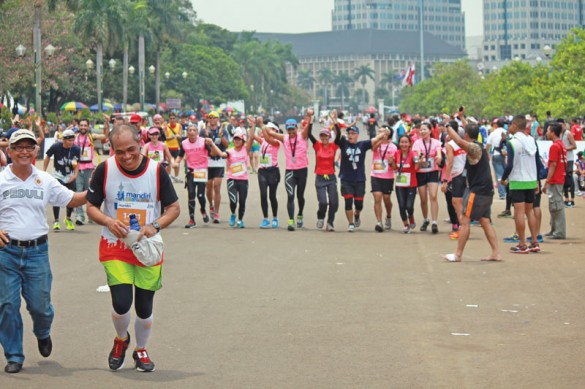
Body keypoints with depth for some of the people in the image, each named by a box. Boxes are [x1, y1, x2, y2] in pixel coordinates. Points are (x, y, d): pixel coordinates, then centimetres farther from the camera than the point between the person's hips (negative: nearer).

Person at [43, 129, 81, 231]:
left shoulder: (76, 149, -10)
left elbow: (77, 164, 1)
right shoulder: (56, 147, -16)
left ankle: (68, 219, 27)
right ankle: (56, 221, -1)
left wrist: (75, 174, -14)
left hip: (70, 177, 2)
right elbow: (47, 157, 0)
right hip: (58, 176, -2)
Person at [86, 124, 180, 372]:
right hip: (114, 248, -1)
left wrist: (155, 226, -19)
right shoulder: (104, 170, -8)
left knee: (144, 308, 6)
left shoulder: (157, 171, -8)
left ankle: (141, 350, 34)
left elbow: (174, 208, 0)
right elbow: (91, 206, 1)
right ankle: (121, 340, 18)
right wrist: (108, 221, -20)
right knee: (121, 303, -16)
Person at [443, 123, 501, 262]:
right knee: (485, 221, 11)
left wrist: (449, 128, -18)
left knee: (464, 220, -5)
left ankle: (458, 254, -3)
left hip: (477, 190, -10)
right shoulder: (479, 148, 16)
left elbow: (459, 141, -32)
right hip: (486, 189, 10)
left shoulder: (474, 147, -14)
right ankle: (496, 253, 8)